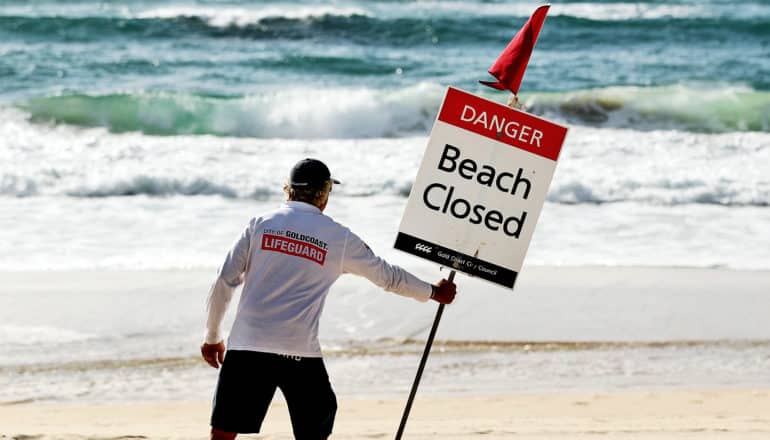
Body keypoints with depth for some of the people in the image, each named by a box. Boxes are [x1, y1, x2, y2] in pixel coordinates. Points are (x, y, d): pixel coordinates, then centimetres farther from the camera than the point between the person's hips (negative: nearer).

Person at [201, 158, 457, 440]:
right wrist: (433, 292, 37)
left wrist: (212, 337, 16)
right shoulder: (339, 237, 8)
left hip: (247, 345, 0)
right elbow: (388, 276, 20)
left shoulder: (261, 224, 8)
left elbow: (224, 282, 5)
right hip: (301, 352, 0)